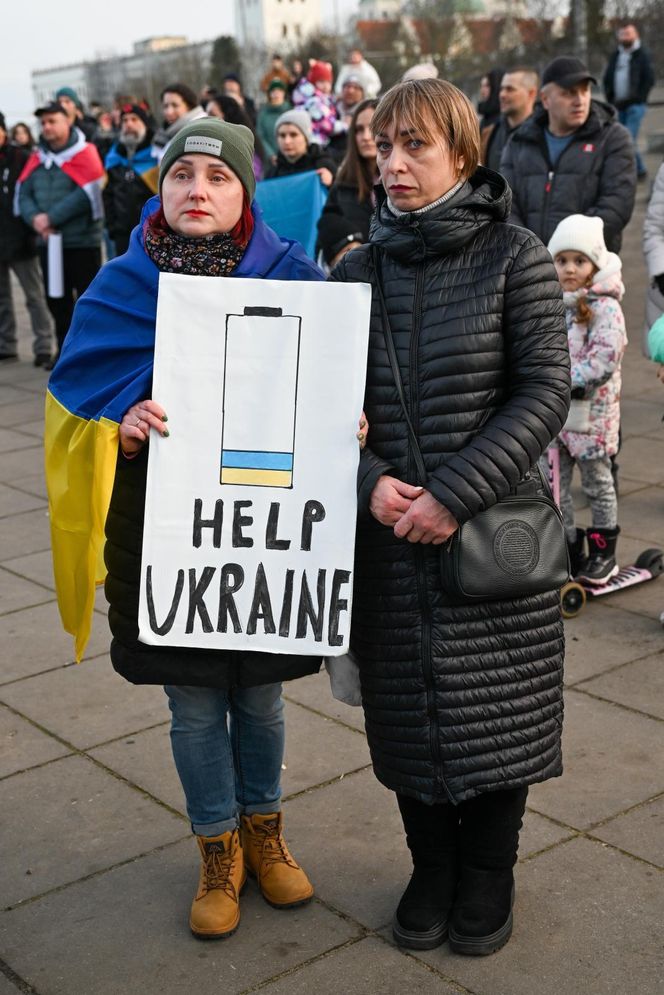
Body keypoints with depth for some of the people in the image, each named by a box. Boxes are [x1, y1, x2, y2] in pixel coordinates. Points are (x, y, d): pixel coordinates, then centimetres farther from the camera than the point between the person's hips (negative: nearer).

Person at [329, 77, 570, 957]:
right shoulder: (359, 270, 5)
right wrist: (370, 483, -12)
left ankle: (489, 876, 31)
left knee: (495, 709, 8)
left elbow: (545, 394, -11)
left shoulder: (515, 258, -5)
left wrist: (455, 495, -19)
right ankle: (432, 867, 34)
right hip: (391, 535, 3)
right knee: (407, 708, 11)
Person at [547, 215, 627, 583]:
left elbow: (605, 358, -21)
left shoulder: (605, 307, -12)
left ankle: (603, 553, 23)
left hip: (590, 410, -5)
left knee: (597, 482, 9)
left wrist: (570, 383, -27)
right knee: (552, 484, 7)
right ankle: (567, 549, 21)